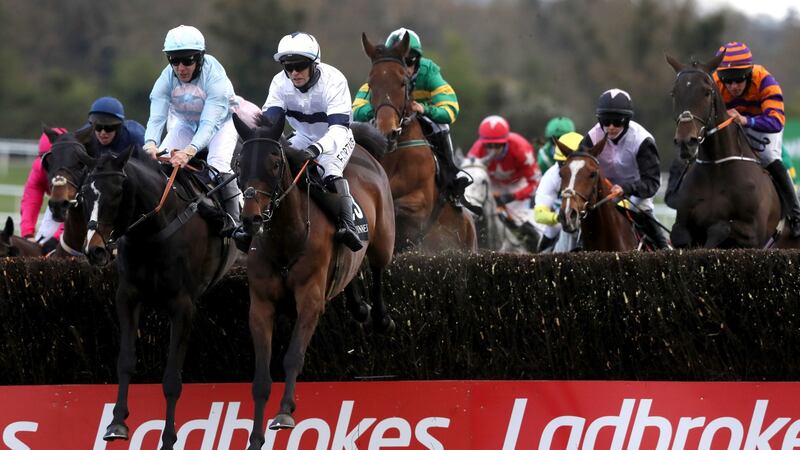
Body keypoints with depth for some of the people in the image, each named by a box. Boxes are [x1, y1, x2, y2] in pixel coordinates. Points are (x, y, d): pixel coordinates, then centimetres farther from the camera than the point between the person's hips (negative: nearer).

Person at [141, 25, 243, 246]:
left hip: (222, 122, -4)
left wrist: (190, 150, -61)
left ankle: (234, 222, -26)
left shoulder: (214, 75, -36)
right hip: (185, 123, 4)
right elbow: (156, 117, -34)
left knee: (218, 165, -29)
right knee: (158, 160, -17)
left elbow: (210, 123, -44)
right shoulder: (167, 78, -24)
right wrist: (150, 143, -56)